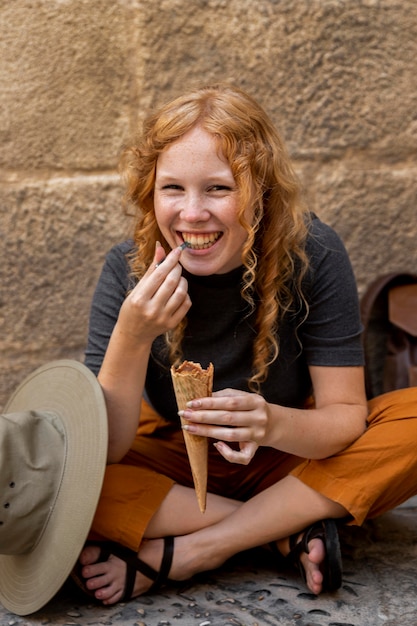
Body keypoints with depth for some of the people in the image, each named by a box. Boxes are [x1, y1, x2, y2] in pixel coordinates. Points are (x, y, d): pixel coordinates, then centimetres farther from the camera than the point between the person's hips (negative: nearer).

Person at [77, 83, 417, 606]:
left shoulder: (312, 254, -20)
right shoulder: (128, 269, -18)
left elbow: (345, 415, -18)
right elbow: (102, 450, -21)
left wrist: (273, 425, -40)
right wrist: (131, 336, -38)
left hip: (288, 460, 0)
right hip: (172, 460, 1)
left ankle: (183, 553, -22)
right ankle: (292, 532, -19)